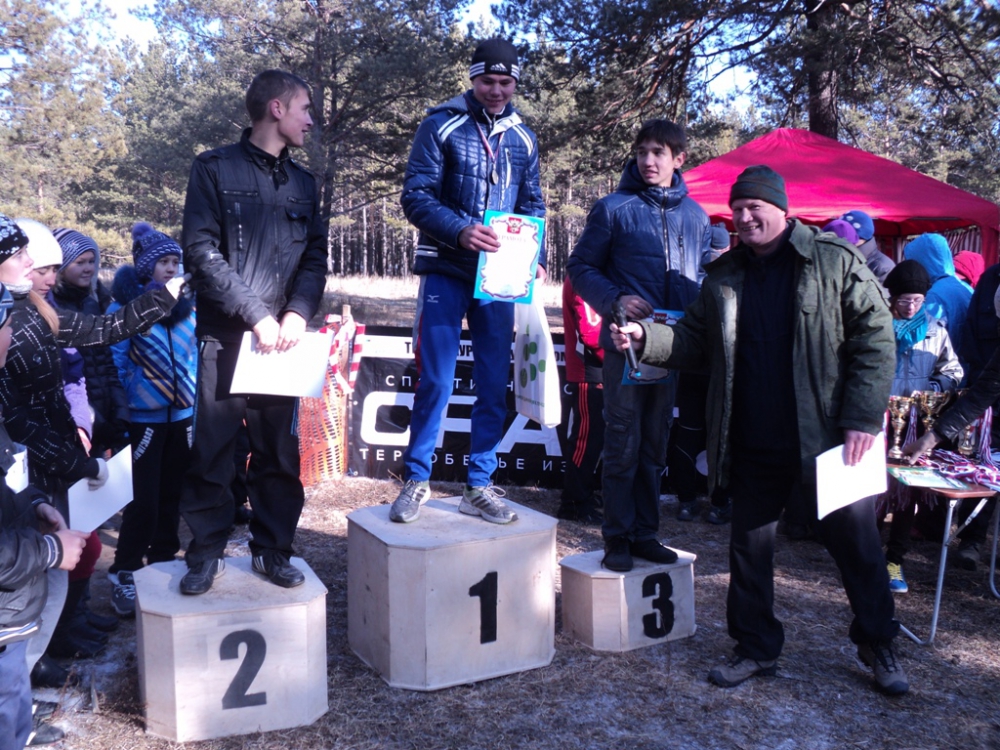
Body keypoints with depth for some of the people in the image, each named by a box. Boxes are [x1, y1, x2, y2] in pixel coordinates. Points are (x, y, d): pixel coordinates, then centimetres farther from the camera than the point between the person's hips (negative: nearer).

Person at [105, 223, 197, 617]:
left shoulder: (185, 306, 6)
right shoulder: (123, 305, -8)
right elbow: (114, 364, -8)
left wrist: (197, 405, 8)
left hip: (181, 417, 5)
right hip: (143, 419, -4)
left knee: (171, 495, 12)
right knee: (143, 500, -3)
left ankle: (163, 562, 28)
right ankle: (124, 574, 12)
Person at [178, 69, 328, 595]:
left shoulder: (303, 182, 16)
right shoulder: (215, 170, 1)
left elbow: (316, 257, 11)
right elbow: (201, 252, -8)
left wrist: (298, 314, -7)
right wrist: (255, 316, -15)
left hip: (284, 337, 4)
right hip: (226, 336, -4)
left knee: (280, 451, 6)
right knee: (212, 451, 0)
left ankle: (273, 550, 19)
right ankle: (207, 552, 15)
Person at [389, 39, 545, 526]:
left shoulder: (523, 138, 11)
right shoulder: (442, 125, -2)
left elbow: (532, 206, 16)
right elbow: (416, 197, -8)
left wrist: (536, 257, -2)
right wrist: (460, 231, -24)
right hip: (447, 273, -4)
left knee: (494, 385, 6)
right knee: (435, 380, -3)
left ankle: (479, 486, 18)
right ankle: (416, 481, 13)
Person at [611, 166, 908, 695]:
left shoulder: (836, 262, -4)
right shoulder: (723, 276, 9)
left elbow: (876, 339, -6)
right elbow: (694, 340, 10)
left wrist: (863, 419, -12)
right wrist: (646, 338, -10)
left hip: (826, 439, -3)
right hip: (753, 447, 3)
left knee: (857, 544, 9)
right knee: (748, 548, 10)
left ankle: (878, 645, 31)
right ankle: (756, 648, 28)